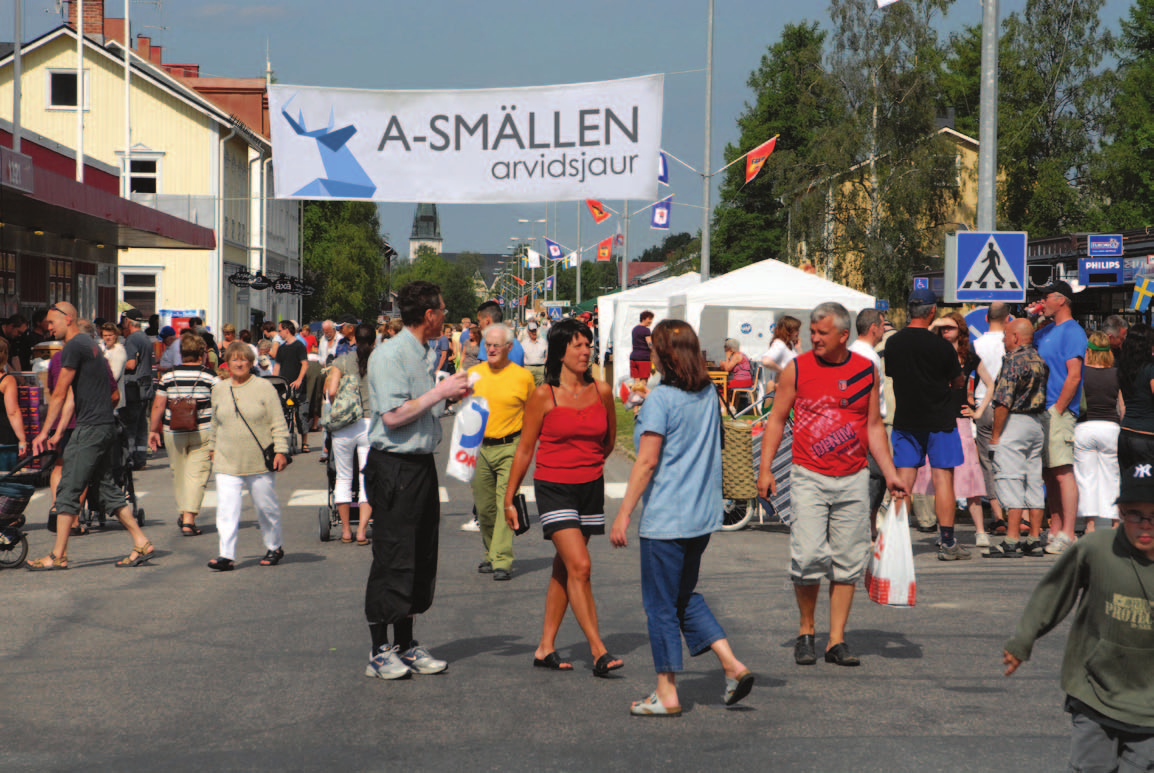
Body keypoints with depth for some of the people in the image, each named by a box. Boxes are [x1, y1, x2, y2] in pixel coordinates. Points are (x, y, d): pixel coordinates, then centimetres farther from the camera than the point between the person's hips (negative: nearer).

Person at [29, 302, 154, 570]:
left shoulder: (74, 347, -11)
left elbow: (59, 394, -11)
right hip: (107, 426, 10)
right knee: (108, 489, 12)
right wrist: (59, 432, 24)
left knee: (68, 491, -5)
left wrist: (45, 432, -4)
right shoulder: (89, 343, 19)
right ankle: (142, 545, 10)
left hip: (90, 428, -10)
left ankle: (58, 556, -3)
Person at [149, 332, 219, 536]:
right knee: (196, 473, -2)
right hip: (202, 433, -2)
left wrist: (153, 430, 12)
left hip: (173, 433, 2)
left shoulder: (168, 376, 1)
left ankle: (183, 514, 27)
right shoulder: (210, 377, -5)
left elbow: (158, 406, 2)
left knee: (179, 473, 16)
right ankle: (189, 518, -10)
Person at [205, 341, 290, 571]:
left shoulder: (264, 388, -2)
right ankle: (226, 556, -11)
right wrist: (212, 447, 27)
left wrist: (281, 450, -8)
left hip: (260, 462, -2)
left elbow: (278, 423, -2)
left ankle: (274, 547, 28)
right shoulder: (219, 390, 9)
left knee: (266, 507, 9)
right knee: (226, 509, -9)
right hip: (227, 462, 2)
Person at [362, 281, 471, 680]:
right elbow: (394, 416, -21)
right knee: (392, 559, -5)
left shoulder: (427, 354, 15)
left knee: (421, 558, 11)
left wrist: (451, 396, 8)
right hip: (393, 466, -9)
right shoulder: (390, 355, -14)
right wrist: (440, 392, -16)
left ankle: (405, 644, 19)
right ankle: (380, 651, 2)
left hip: (422, 463, 9)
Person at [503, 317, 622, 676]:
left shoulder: (601, 391, 1)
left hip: (590, 487, 4)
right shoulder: (543, 396, -8)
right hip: (553, 488, -4)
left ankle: (546, 647, 19)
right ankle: (598, 651, -13)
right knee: (579, 566, -14)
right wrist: (509, 499, 2)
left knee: (564, 570, 10)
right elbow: (525, 449, -1)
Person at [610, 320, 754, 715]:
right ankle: (732, 665, 10)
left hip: (665, 517, -7)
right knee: (686, 596, 20)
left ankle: (666, 693, 8)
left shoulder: (660, 400, -15)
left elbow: (647, 463, -16)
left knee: (661, 604, 3)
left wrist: (623, 515, -12)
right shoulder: (709, 395, 7)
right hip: (703, 515, 7)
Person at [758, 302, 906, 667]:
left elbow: (875, 426, 13)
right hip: (809, 478, -2)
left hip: (853, 480, 2)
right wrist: (765, 468, -2)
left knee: (848, 562, 2)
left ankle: (836, 640, 9)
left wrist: (889, 473, 6)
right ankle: (806, 631, 9)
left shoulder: (867, 371, 6)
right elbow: (777, 419, 6)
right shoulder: (796, 369, 1)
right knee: (809, 556, -12)